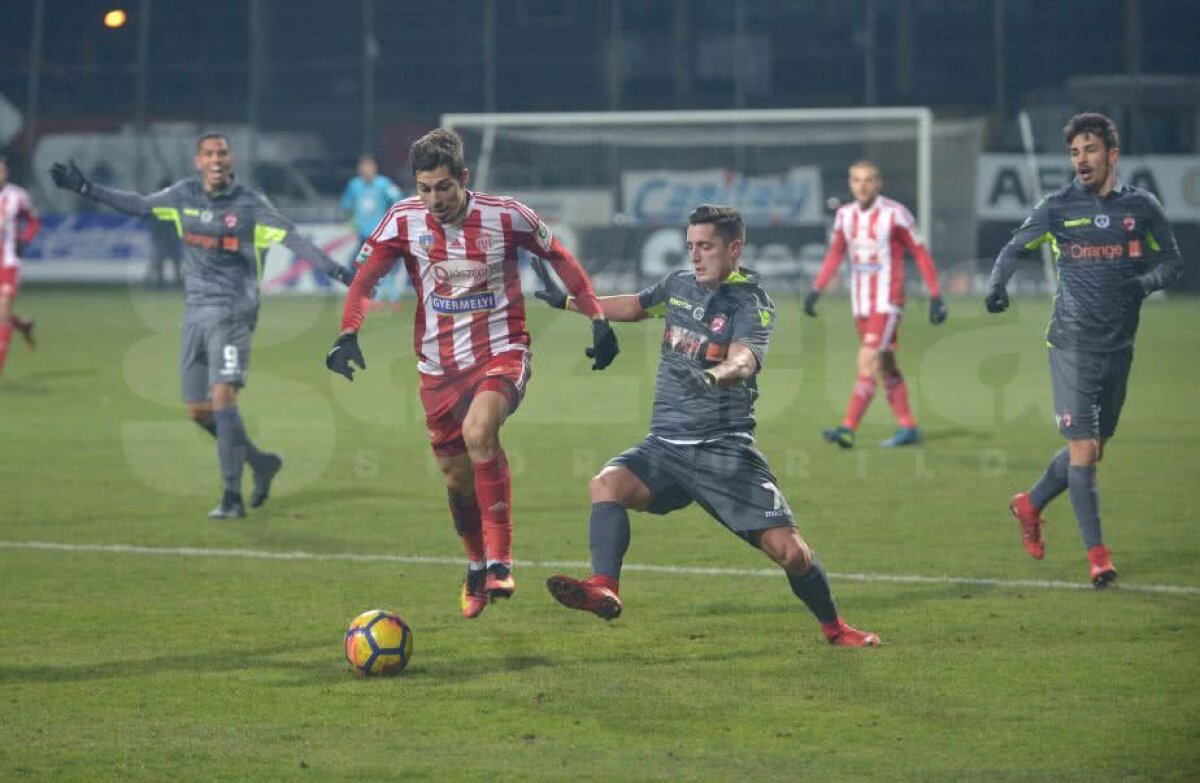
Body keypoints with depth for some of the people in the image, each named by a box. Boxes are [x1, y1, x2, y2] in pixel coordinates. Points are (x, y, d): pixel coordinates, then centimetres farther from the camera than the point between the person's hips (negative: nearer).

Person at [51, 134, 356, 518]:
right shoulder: (185, 195, 7)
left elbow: (292, 237, -12)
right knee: (198, 410, 6)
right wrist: (85, 188, 16)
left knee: (222, 396, -19)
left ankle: (232, 497, -16)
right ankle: (261, 462, 27)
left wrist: (335, 269, -23)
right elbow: (137, 204, 17)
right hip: (196, 313, 6)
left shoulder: (250, 204, -6)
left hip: (232, 313, -6)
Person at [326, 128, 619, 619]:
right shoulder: (405, 220, -6)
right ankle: (477, 567, 38)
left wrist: (598, 320, 1)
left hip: (502, 353, -3)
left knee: (478, 431, -33)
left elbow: (560, 259, 4)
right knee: (457, 478, 9)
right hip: (439, 366, 4)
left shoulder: (506, 216, -10)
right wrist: (348, 335, -17)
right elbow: (365, 279, -1)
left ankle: (499, 561, -28)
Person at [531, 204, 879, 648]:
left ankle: (834, 627, 17)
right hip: (665, 446, 5)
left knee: (789, 550, -9)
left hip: (725, 450, -5)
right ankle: (604, 590, -39)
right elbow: (636, 306, 33)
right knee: (607, 483, -26)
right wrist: (566, 302, 36)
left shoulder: (752, 304, -8)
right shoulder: (679, 285, 10)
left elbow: (743, 360, -29)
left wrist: (713, 376, -51)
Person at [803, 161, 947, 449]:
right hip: (860, 303, 6)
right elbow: (835, 254, 19)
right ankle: (908, 427, 20)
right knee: (885, 366, 11)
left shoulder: (894, 214, -10)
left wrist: (935, 296, -8)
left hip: (887, 302, -6)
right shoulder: (845, 215, 7)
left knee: (867, 361, -15)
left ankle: (848, 428, -22)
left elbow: (920, 254, -5)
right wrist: (816, 290, 11)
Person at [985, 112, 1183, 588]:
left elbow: (1172, 261, 10)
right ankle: (1097, 554, -3)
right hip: (1072, 346, -3)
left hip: (1119, 347, 3)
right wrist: (997, 285, -12)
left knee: (1092, 451, 12)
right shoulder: (1057, 208, -3)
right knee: (1083, 450, -11)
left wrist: (1146, 282, -11)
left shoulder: (1141, 206, 3)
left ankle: (1030, 505, 36)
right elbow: (1015, 248, 7)